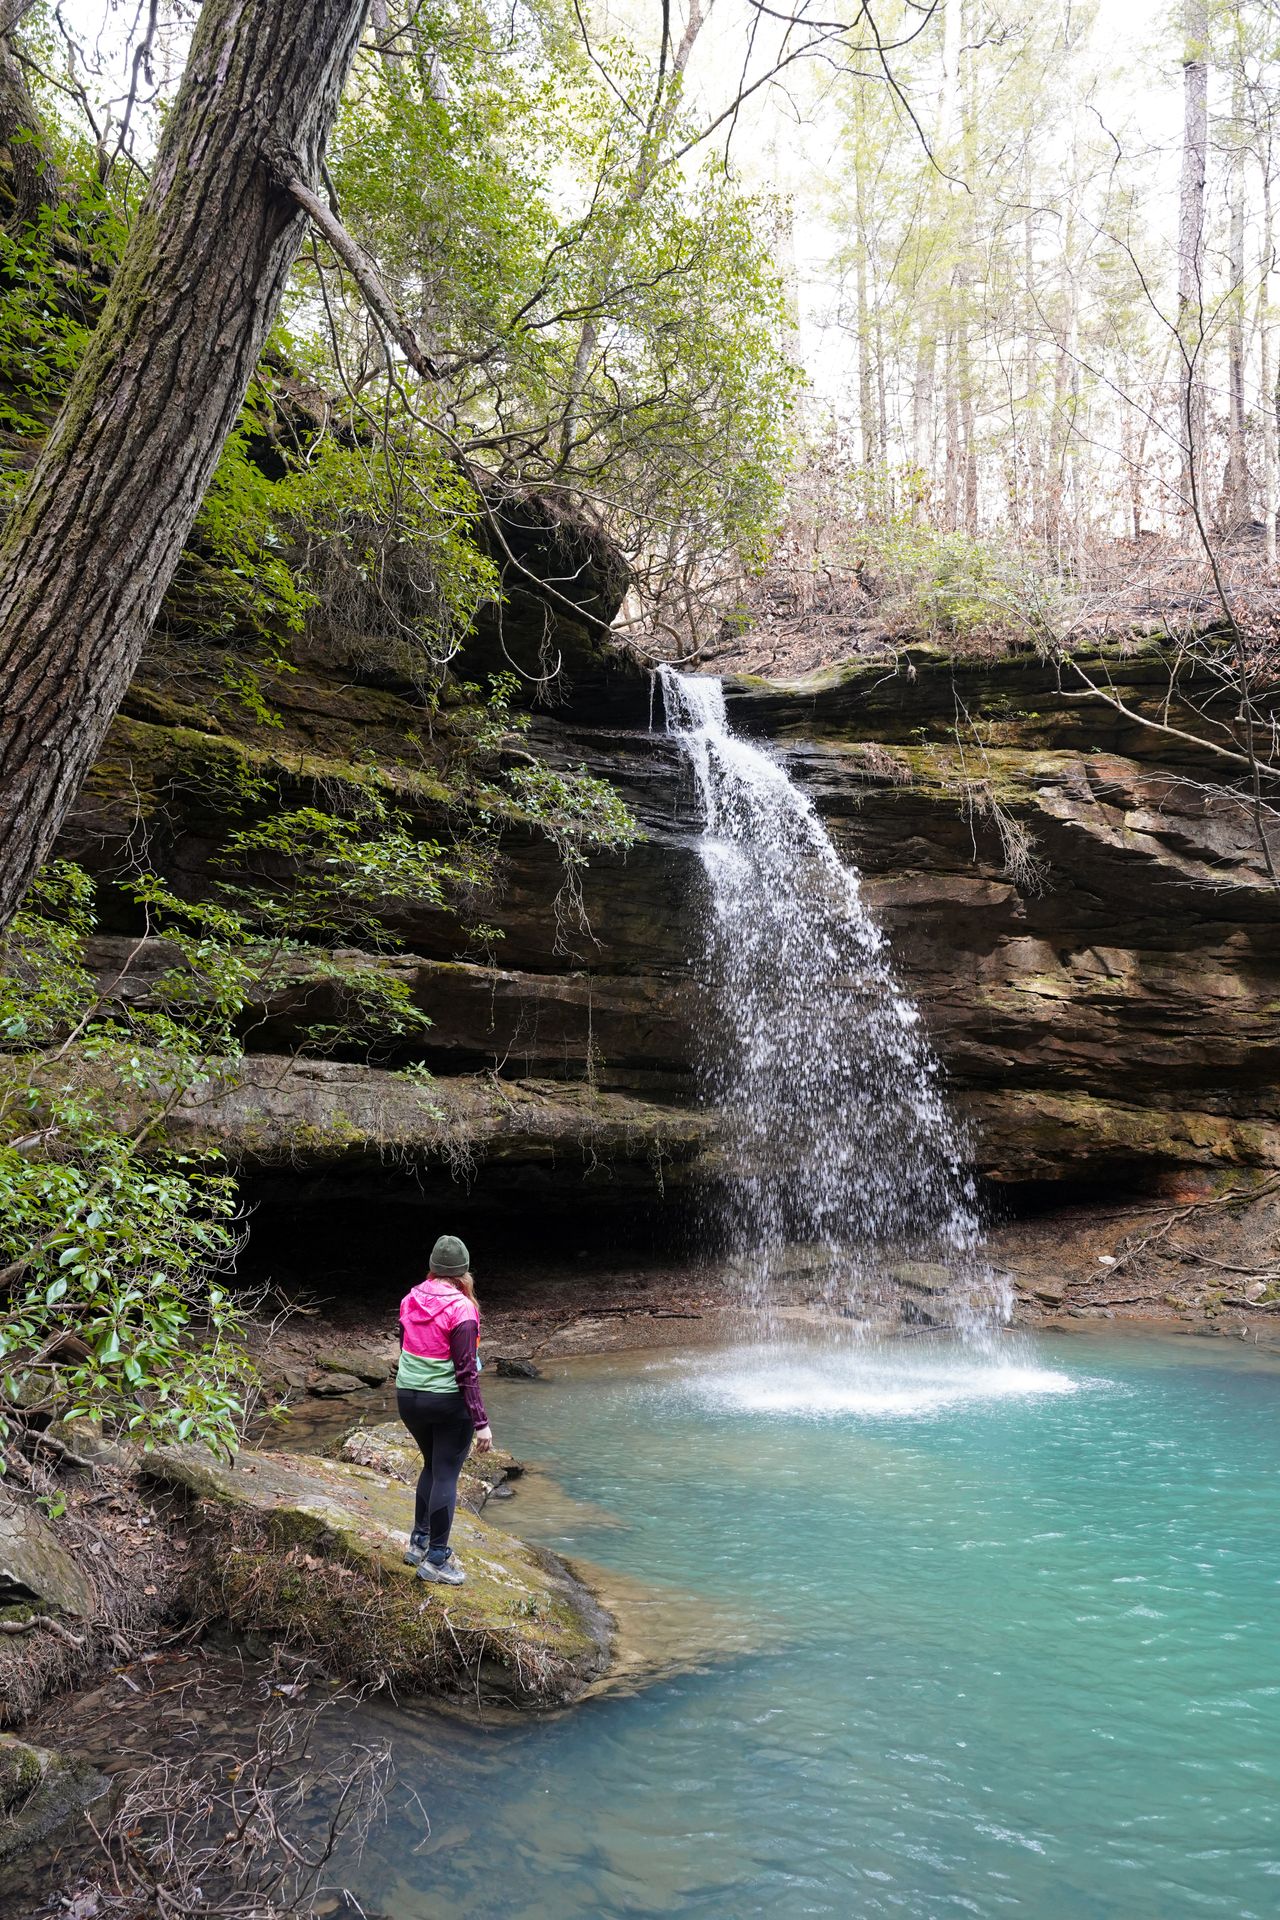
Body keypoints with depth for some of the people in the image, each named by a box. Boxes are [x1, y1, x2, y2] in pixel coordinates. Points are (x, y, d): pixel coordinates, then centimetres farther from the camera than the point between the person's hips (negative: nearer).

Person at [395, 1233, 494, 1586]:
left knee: (432, 1465, 24)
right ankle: (436, 1559, 12)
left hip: (408, 1396, 7)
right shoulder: (460, 1309, -19)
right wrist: (481, 1422, -14)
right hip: (448, 1402, -6)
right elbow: (466, 1371, -19)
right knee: (446, 1475, 5)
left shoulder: (410, 1300, 0)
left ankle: (418, 1542, 31)